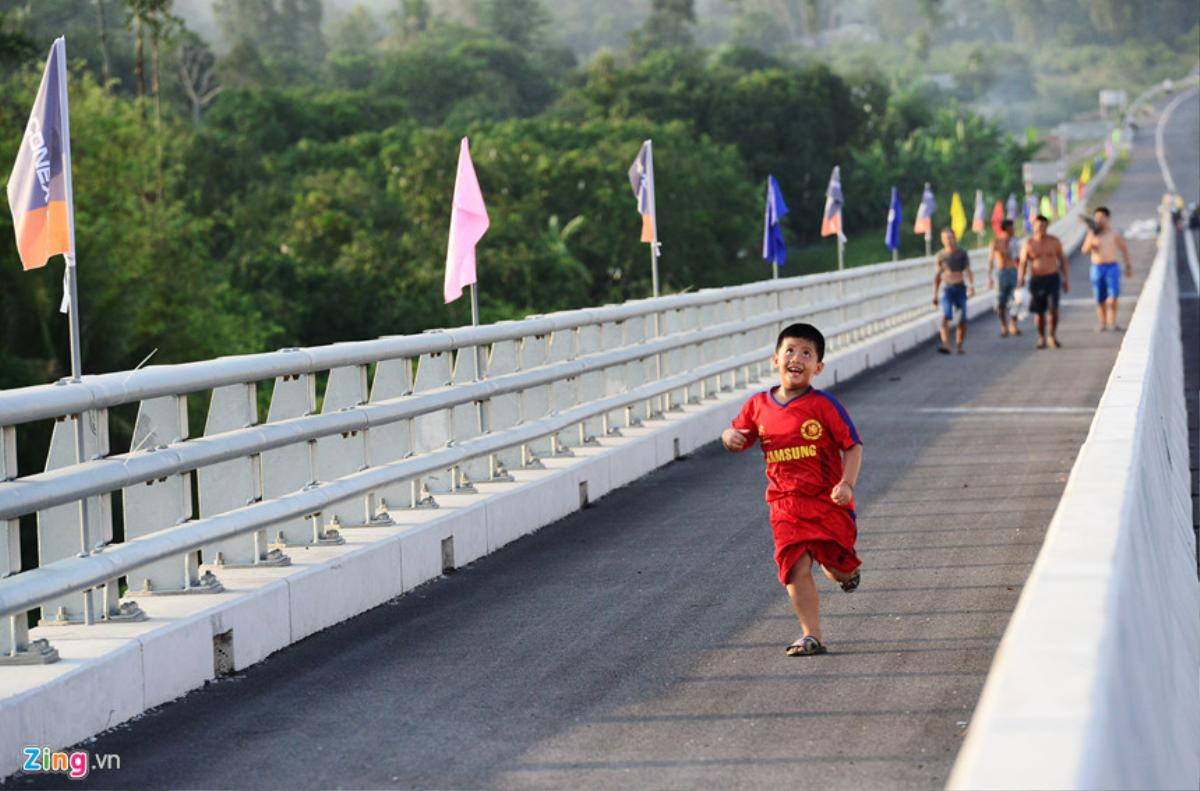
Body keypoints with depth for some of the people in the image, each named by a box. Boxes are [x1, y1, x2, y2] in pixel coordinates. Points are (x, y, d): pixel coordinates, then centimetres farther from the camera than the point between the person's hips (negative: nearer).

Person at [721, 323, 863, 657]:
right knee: (797, 569, -7)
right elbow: (740, 438, 17)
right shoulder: (759, 405, 2)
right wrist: (729, 436, -8)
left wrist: (847, 484, -20)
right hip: (785, 505, 2)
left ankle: (846, 570, 43)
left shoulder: (823, 405, -9)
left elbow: (853, 445, -6)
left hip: (827, 501, -2)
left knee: (838, 567, 5)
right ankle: (811, 635, 2)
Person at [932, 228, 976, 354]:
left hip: (960, 288, 1)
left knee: (962, 320, 0)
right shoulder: (940, 256, 7)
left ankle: (959, 346, 15)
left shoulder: (962, 254, 6)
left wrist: (971, 285, -17)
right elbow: (937, 276, 12)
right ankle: (946, 345, -32)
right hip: (947, 288, -1)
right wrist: (935, 295, 8)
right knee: (946, 316, -20)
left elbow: (968, 271, 1)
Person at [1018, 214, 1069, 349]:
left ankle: (1052, 337, 2)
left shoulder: (1054, 241, 3)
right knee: (1039, 311, 3)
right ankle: (1041, 339, 18)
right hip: (1036, 280, 0)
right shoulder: (1028, 244, -1)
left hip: (1053, 279, 0)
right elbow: (1022, 264, -5)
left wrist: (1066, 280, 6)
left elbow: (1062, 260, 10)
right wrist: (1020, 279, -22)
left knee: (1053, 308, -15)